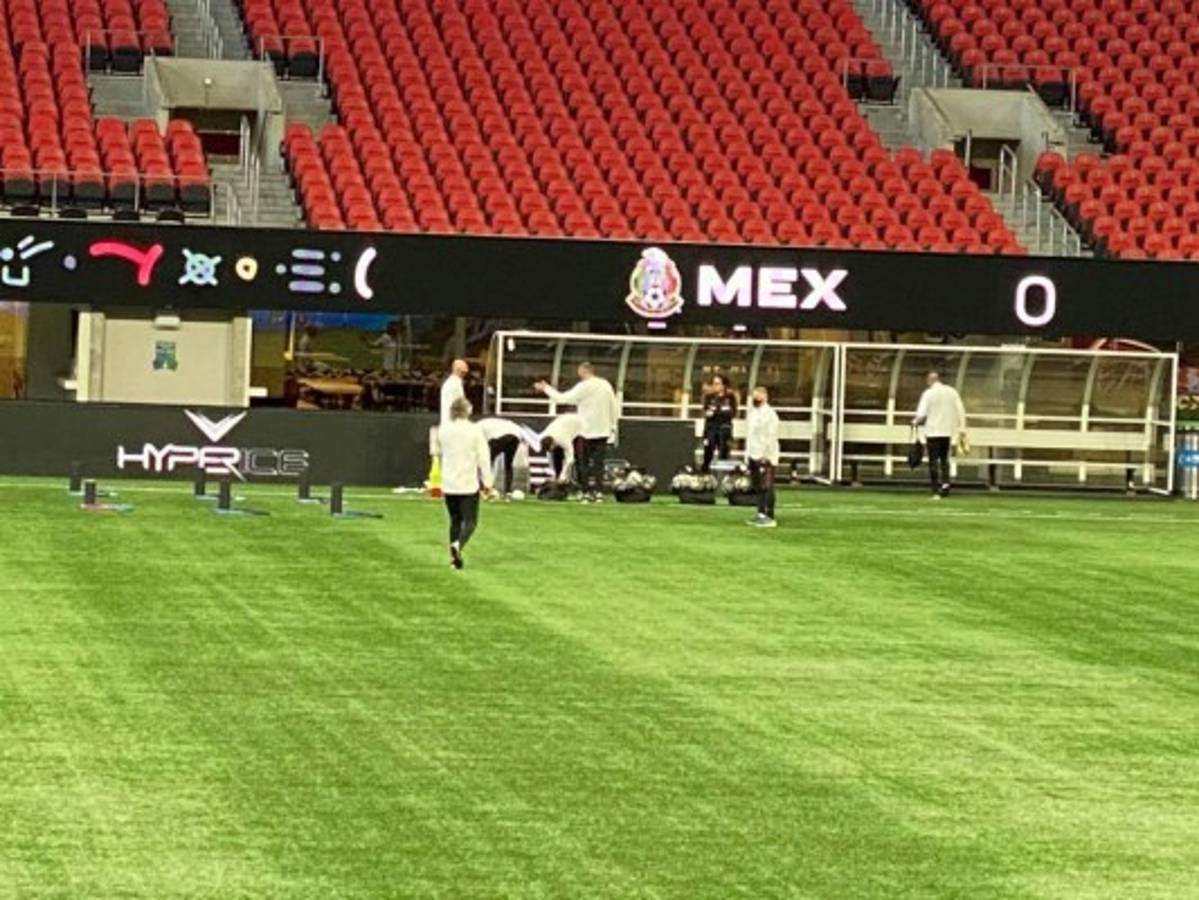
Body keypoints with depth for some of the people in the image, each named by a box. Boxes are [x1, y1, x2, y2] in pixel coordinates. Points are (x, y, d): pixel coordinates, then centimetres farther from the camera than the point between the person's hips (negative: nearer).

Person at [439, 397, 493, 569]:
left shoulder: (444, 430, 2)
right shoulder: (474, 430, -9)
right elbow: (483, 458, -8)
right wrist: (487, 482, -4)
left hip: (449, 484, 4)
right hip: (468, 484, -4)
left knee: (455, 520, 16)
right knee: (470, 521, 0)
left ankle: (454, 557, 12)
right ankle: (458, 544, -27)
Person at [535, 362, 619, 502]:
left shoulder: (584, 387, -11)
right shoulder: (606, 385, 7)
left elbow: (562, 398, -9)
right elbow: (614, 408, 9)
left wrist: (546, 388, 3)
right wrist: (612, 427, 18)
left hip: (587, 431, -5)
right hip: (603, 431, 5)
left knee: (585, 463, 3)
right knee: (599, 462, 5)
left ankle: (587, 492, -3)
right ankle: (598, 492, -2)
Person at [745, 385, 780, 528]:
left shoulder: (769, 414, -10)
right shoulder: (751, 412, 17)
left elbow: (771, 437, -15)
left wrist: (766, 456, -20)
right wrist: (747, 455, 19)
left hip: (765, 456, -8)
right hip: (753, 455, 8)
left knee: (767, 487, -9)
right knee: (758, 487, 9)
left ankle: (769, 517, -10)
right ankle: (761, 514, 13)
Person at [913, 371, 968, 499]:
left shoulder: (928, 393, -6)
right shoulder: (952, 392, 6)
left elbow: (921, 414, -10)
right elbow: (960, 411, 4)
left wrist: (915, 422, 10)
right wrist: (962, 428, 8)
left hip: (933, 431, -4)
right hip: (948, 431, 4)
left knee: (933, 461, -1)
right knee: (944, 458, 18)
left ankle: (936, 492, -7)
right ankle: (945, 482, -4)